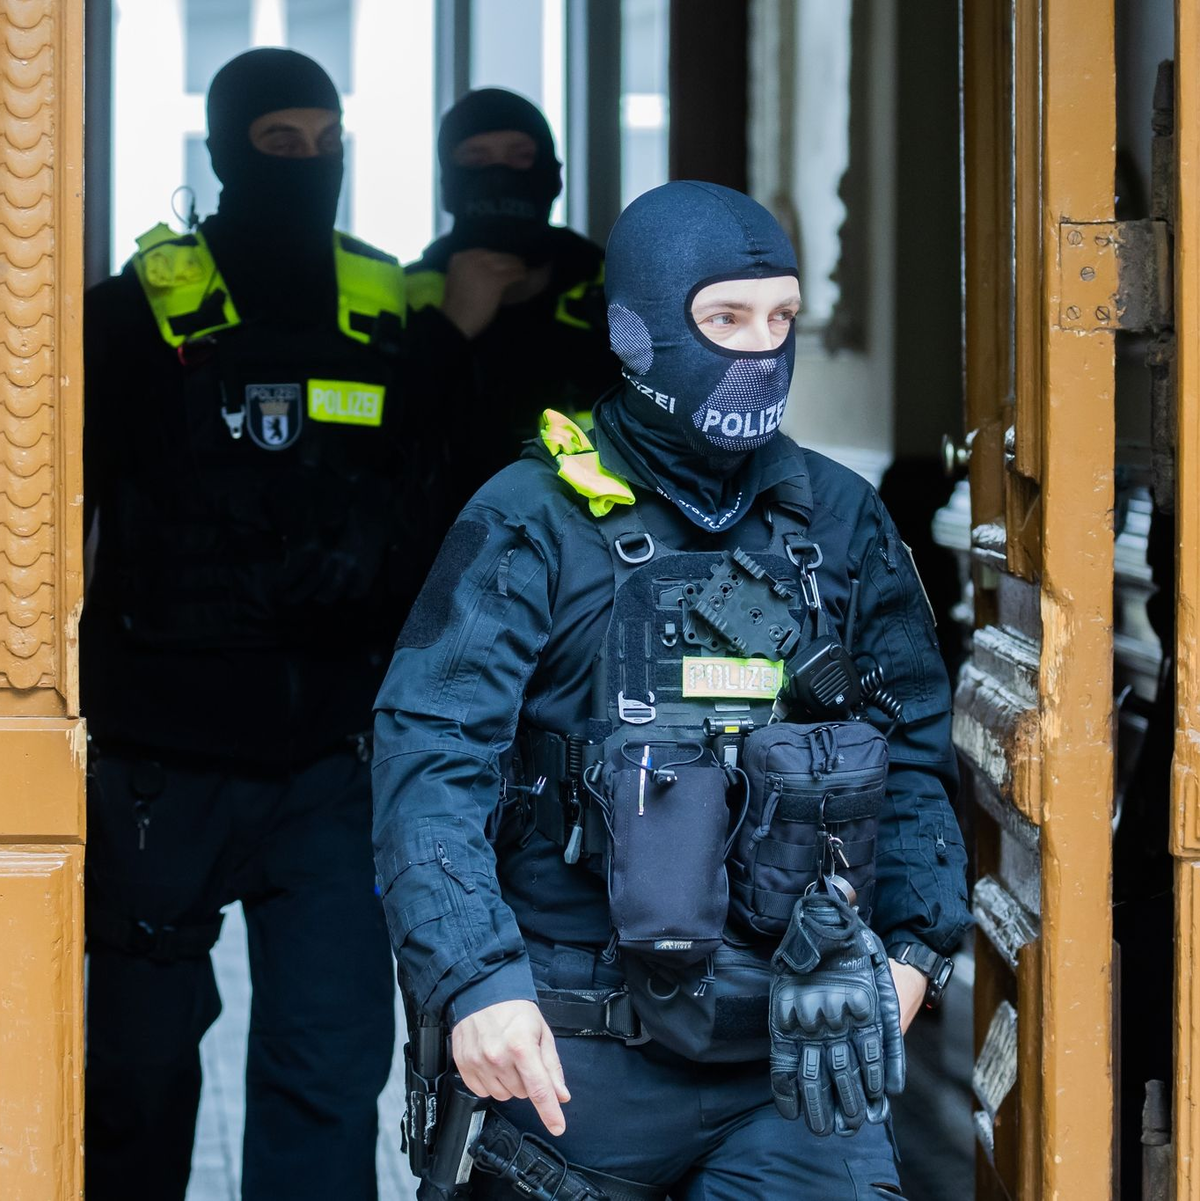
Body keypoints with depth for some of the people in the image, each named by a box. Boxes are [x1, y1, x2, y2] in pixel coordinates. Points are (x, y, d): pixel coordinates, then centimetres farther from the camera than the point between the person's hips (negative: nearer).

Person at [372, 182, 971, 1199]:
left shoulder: (842, 522, 9)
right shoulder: (534, 524, -5)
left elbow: (916, 745, 16)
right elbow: (432, 759, -14)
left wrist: (915, 947, 5)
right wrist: (476, 981, -25)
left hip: (796, 1049, 3)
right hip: (580, 1057, -3)